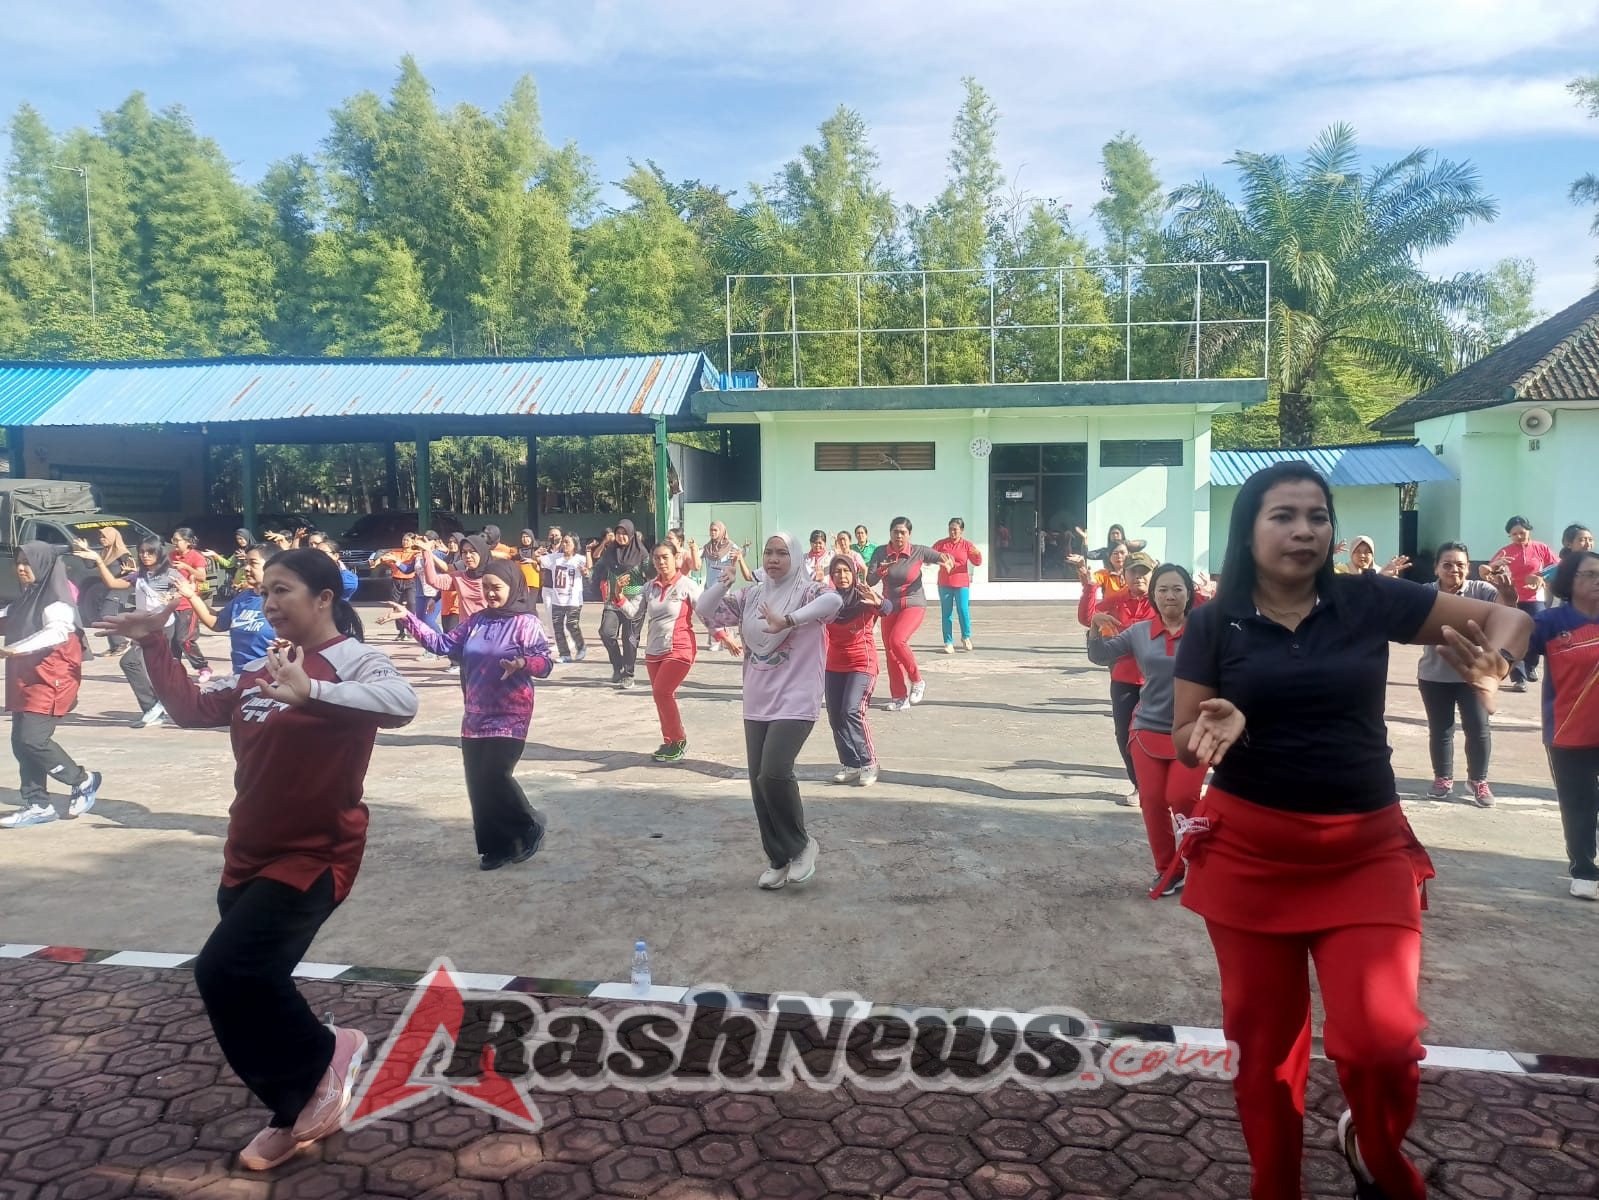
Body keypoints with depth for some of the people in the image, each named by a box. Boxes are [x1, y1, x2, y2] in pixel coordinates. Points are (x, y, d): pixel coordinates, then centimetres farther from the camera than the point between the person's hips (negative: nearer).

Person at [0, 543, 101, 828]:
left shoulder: (56, 598, -12)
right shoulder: (27, 598, 14)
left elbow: (58, 631, -28)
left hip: (49, 680, -9)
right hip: (25, 679, 9)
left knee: (33, 739, -12)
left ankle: (82, 781, 7)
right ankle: (38, 804, 14)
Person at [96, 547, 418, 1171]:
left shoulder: (351, 659, -17)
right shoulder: (260, 669, 8)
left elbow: (401, 702, -38)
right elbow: (193, 708, 20)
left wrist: (311, 691, -48)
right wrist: (154, 646, 14)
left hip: (313, 855, -8)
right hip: (249, 856, 8)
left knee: (225, 971, -19)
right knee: (250, 983, 15)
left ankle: (325, 1054, 7)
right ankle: (299, 1111, 34)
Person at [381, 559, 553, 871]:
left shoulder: (526, 622, -10)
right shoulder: (476, 620, 9)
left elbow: (546, 662, -14)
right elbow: (443, 644, 7)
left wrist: (523, 663, -35)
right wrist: (409, 618, 3)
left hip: (510, 716, -6)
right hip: (475, 716, 6)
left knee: (495, 777, -14)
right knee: (478, 783, 4)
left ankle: (530, 827, 10)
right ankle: (497, 846, 17)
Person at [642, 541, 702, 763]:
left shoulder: (687, 585, -7)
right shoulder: (650, 587, 6)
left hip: (679, 650, -6)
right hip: (654, 651, 6)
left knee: (661, 692, -15)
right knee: (661, 696, 11)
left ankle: (679, 741, 0)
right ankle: (669, 743, 25)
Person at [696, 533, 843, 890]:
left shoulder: (807, 592, -6)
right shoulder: (750, 596, 10)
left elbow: (835, 600, -28)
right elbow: (705, 611, 8)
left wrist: (788, 621, -36)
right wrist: (722, 584, -10)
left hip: (796, 703, -6)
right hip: (757, 704, 6)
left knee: (773, 774, -20)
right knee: (759, 783, 7)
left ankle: (801, 844, 5)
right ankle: (778, 859, 24)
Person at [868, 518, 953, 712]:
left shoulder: (919, 552, -9)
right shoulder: (880, 553, -4)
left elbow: (945, 558, -5)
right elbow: (869, 580, -6)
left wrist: (946, 561, -29)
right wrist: (881, 571, -27)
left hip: (914, 605, -4)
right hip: (889, 607, 4)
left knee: (897, 640, -26)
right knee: (890, 652, 4)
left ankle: (917, 681, -5)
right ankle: (899, 698, 16)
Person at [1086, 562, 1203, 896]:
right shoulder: (1139, 631, 1)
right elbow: (1100, 656, 7)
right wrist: (1096, 629, -11)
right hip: (1148, 729, 3)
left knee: (1182, 797, -12)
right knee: (1152, 801, 7)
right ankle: (1168, 870, 26)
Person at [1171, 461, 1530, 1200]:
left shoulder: (1369, 601, -2)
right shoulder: (1213, 622, -3)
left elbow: (1508, 619, 4)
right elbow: (1182, 740, 0)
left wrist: (1493, 661, -20)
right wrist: (1216, 731, -23)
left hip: (1366, 849, 0)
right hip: (1248, 850, 0)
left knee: (1380, 1036, -11)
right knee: (1263, 1037, 10)